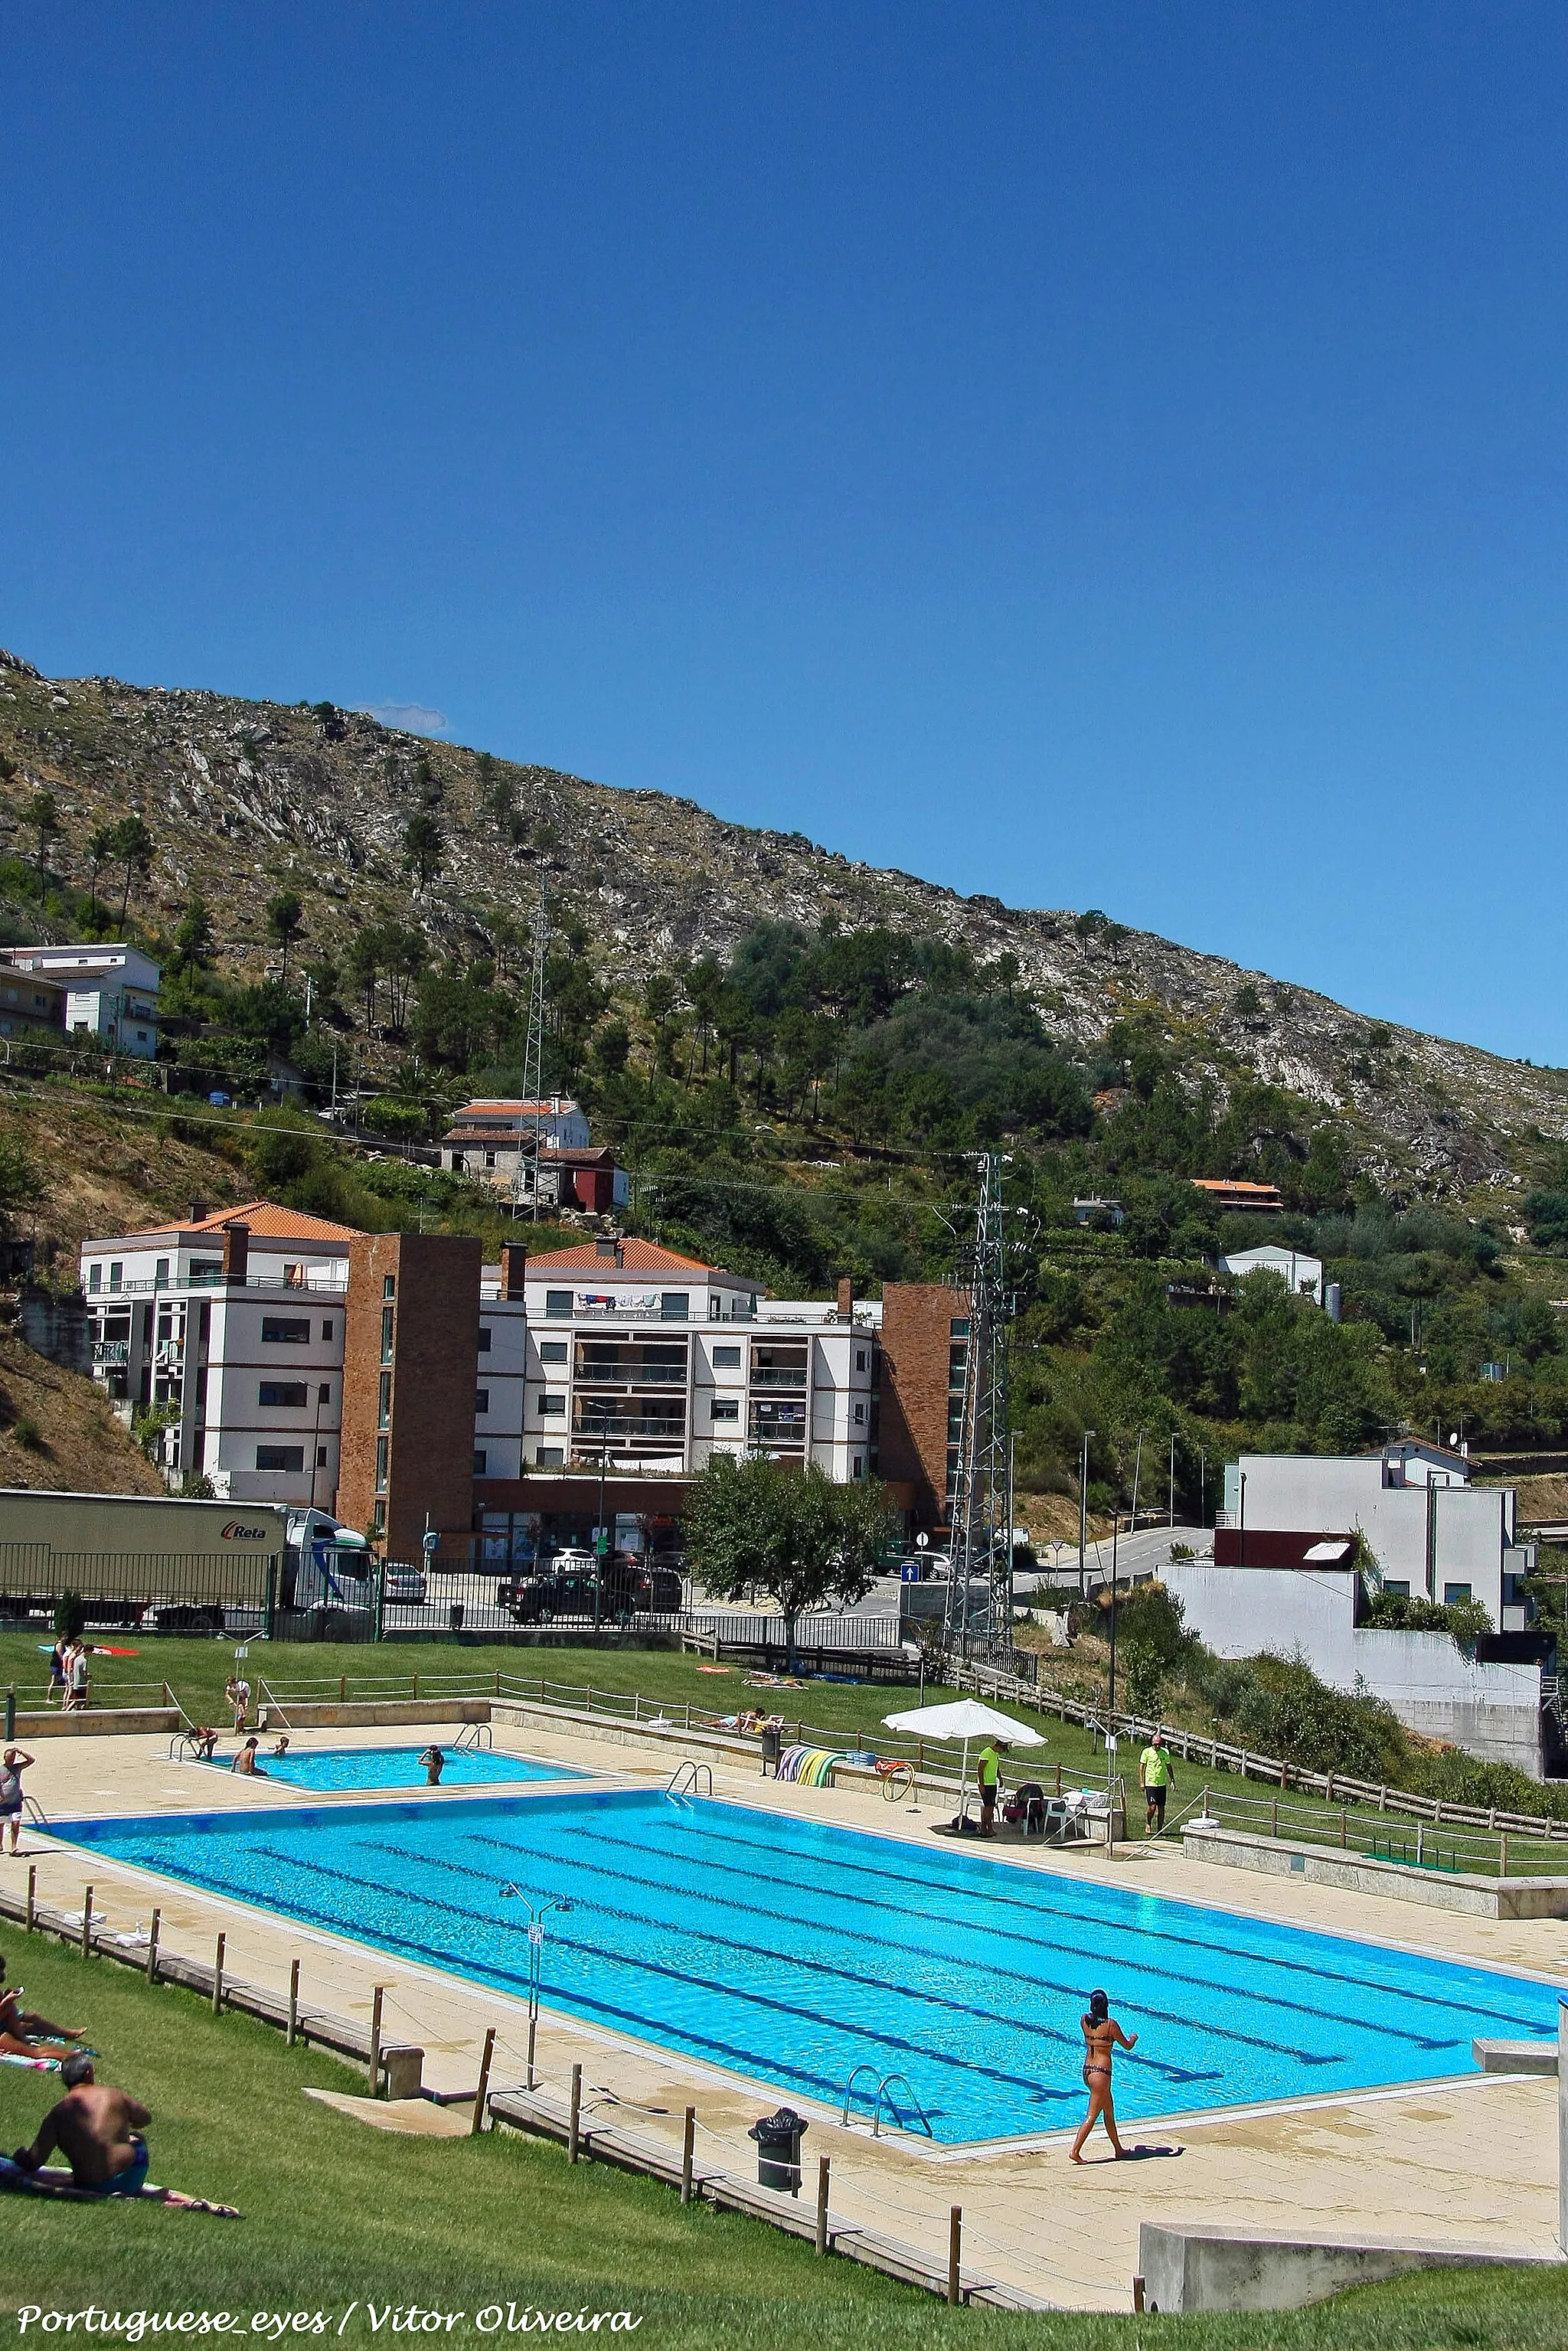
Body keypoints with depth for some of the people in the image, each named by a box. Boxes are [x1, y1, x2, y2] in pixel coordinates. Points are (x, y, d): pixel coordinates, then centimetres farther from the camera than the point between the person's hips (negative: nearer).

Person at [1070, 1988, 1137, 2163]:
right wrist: (1133, 2037, 20)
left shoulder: (1084, 2020, 1)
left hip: (1087, 2070, 7)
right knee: (1092, 2115, -2)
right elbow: (1127, 2046, -1)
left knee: (1109, 2111, 20)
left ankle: (1119, 2149, 30)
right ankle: (1075, 2151, -6)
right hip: (1101, 2073, -7)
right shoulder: (1111, 2024, -14)